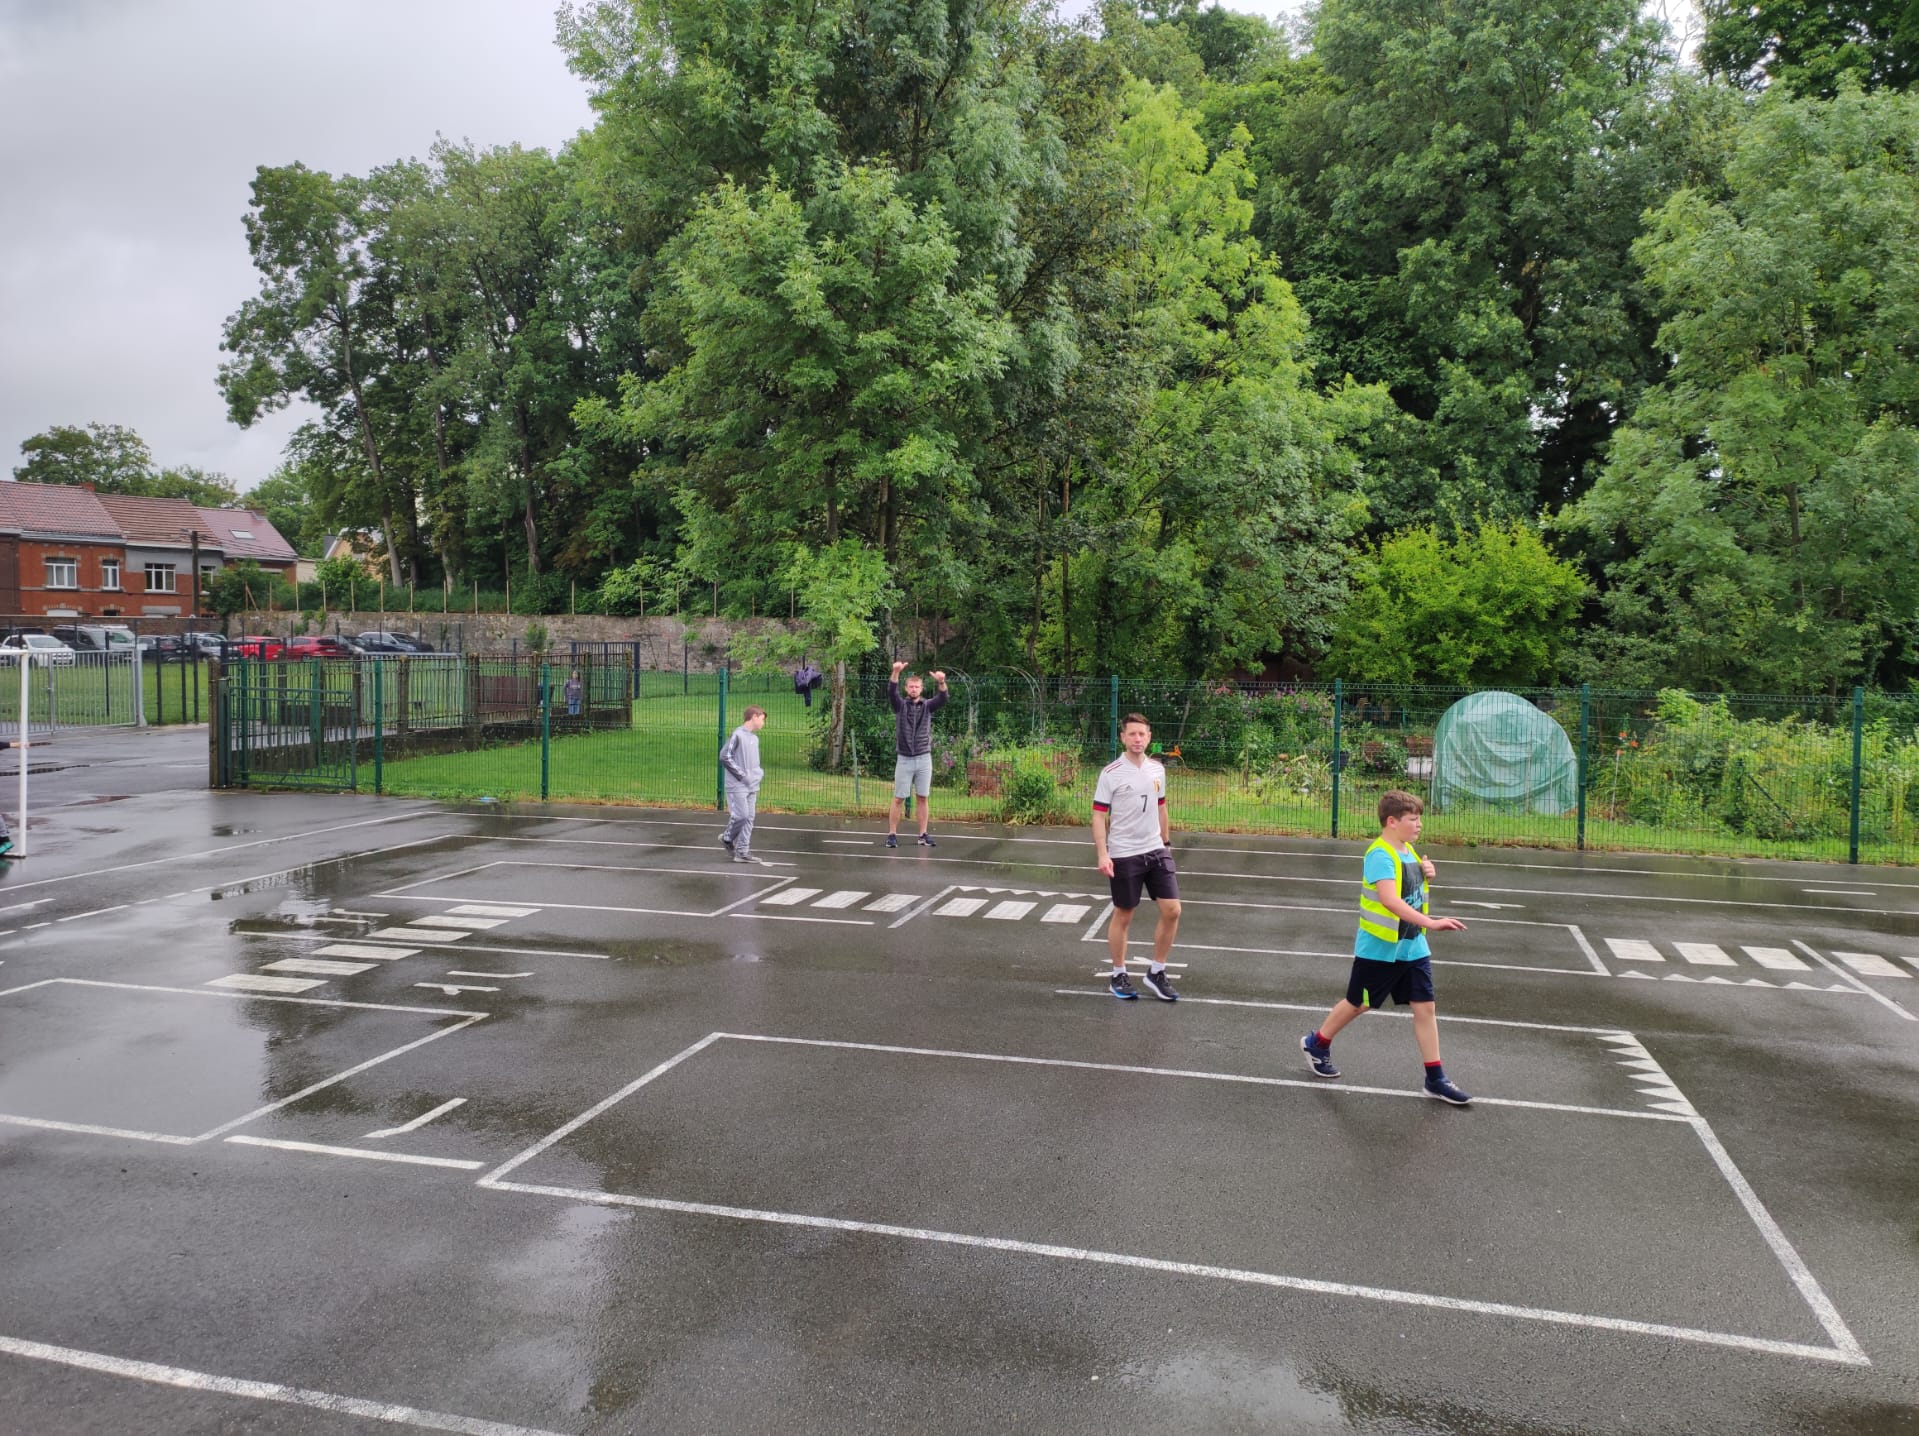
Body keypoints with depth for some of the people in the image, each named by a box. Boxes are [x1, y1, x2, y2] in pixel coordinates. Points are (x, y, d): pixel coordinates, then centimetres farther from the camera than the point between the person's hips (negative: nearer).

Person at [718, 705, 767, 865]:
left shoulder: (755, 738, 12)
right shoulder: (738, 735, -12)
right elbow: (724, 756, -16)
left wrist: (760, 772, 5)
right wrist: (741, 774, -16)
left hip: (752, 786, 8)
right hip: (737, 786, -8)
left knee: (749, 818, 6)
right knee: (742, 815, -9)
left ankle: (742, 852, 11)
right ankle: (727, 838, 16)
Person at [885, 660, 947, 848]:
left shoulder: (928, 706, 4)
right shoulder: (900, 705, 2)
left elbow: (942, 699, -14)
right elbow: (891, 692, -16)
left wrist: (941, 682, -35)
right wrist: (896, 672, -34)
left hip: (924, 759, 1)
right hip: (904, 759, -1)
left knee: (923, 798, 5)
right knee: (899, 799, 1)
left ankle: (923, 835, 11)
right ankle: (892, 834, 7)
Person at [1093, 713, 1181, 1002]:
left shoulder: (1157, 770, 6)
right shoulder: (1111, 773, -10)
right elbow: (1099, 815, -11)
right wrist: (1102, 854, -19)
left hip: (1156, 851, 5)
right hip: (1123, 855, -5)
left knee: (1171, 910, -1)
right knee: (1123, 916, 5)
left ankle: (1157, 972, 16)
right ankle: (1119, 976, 21)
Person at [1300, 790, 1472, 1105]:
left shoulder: (1409, 851, 5)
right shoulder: (1380, 855, -23)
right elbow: (1389, 899, -37)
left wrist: (1426, 874, 1)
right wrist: (1431, 922, -44)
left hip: (1412, 947, 7)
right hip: (1379, 948, -7)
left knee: (1426, 1007, 3)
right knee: (1358, 1004, 10)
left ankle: (1435, 1079, 11)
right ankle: (1316, 1044, 33)